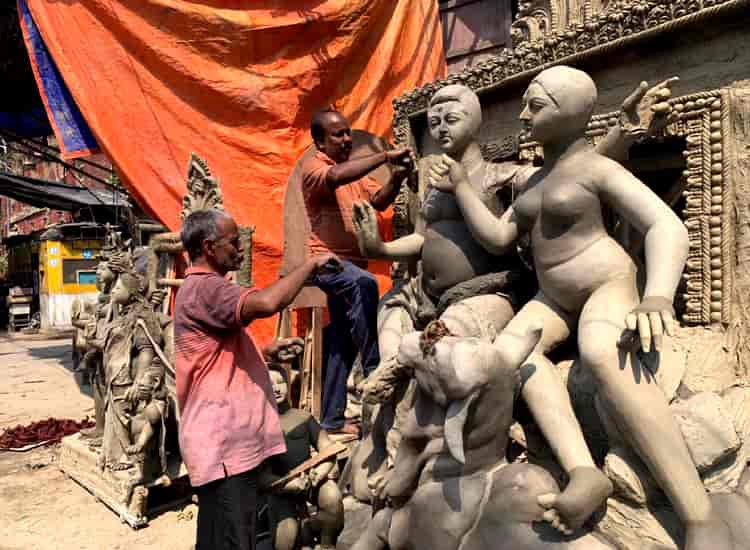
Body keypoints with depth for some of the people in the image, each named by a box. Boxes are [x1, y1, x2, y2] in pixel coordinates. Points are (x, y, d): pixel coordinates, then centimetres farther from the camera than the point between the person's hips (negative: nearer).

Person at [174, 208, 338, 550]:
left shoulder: (203, 289, 19)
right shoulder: (203, 289, -16)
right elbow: (266, 302, -34)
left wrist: (265, 352, 14)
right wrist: (311, 264, -20)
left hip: (228, 440, 11)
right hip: (223, 444, -11)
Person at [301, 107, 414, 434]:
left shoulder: (353, 169, 18)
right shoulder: (314, 167, -7)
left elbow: (378, 200, 7)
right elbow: (337, 176, -31)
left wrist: (397, 179, -12)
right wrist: (385, 156, -30)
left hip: (352, 262, 8)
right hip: (326, 260, -8)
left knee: (343, 343, 9)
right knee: (364, 284, -39)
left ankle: (332, 419, 18)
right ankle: (375, 371, -32)